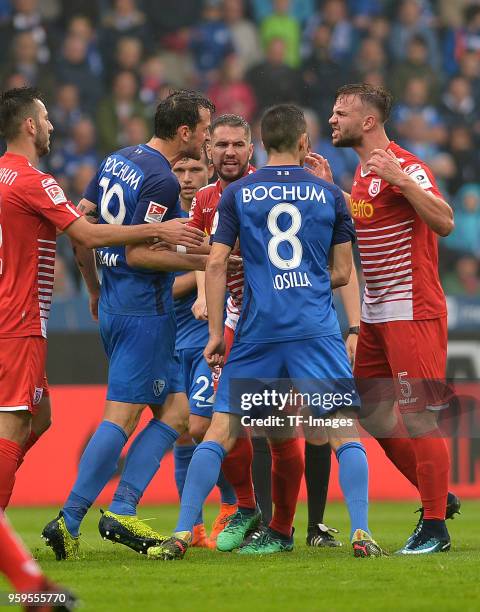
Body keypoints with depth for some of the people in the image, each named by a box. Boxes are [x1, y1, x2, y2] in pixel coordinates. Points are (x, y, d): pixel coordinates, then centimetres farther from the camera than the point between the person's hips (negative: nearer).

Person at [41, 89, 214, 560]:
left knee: (174, 411, 11)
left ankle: (122, 510, 2)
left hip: (113, 304, 9)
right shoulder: (161, 180, -15)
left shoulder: (116, 161, 11)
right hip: (143, 311, -9)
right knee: (121, 418, -8)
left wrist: (95, 288, 24)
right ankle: (69, 519, -9)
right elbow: (137, 253, -19)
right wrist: (202, 261, -14)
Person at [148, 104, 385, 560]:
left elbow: (216, 264, 1)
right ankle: (361, 534, -11)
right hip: (316, 330, -1)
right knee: (344, 429, 2)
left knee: (221, 430, 5)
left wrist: (215, 332, 6)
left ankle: (181, 535, 0)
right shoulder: (328, 194, 6)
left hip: (256, 330, 1)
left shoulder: (236, 194, 5)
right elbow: (341, 273, 9)